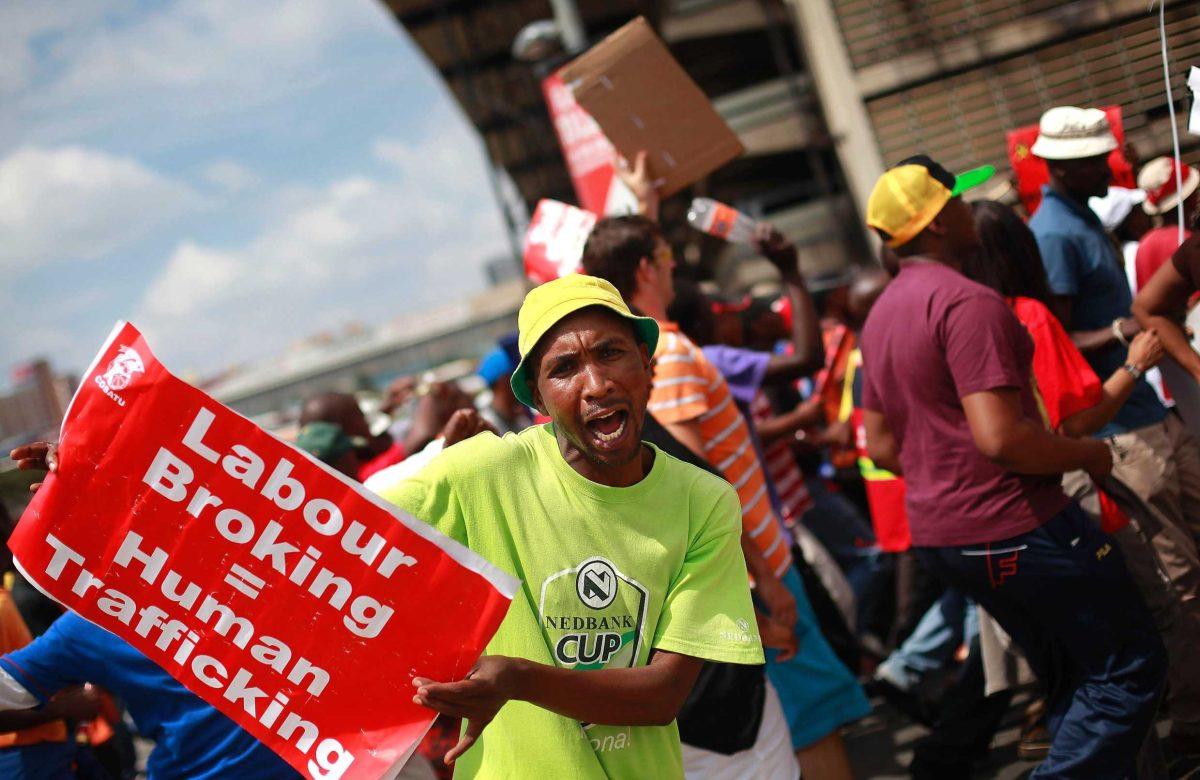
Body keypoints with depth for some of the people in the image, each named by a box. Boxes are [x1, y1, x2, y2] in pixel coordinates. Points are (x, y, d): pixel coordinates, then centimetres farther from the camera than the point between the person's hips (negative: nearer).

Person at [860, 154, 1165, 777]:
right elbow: (1001, 437, -25)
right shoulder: (968, 302, -18)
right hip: (1015, 528, -9)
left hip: (935, 533, 10)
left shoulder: (880, 315, 11)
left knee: (1071, 678, 20)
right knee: (1130, 669, 1)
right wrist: (1088, 454, -10)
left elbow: (882, 445, 15)